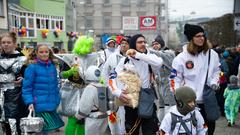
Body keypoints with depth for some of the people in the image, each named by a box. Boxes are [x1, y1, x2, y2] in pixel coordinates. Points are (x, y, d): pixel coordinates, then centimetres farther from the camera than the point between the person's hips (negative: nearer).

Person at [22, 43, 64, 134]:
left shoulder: (52, 66, 9)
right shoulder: (32, 67, -8)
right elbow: (26, 87, -8)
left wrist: (57, 101, 14)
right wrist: (30, 102, -16)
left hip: (52, 106, 5)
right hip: (39, 106, -5)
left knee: (46, 130, 13)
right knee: (40, 130, -3)